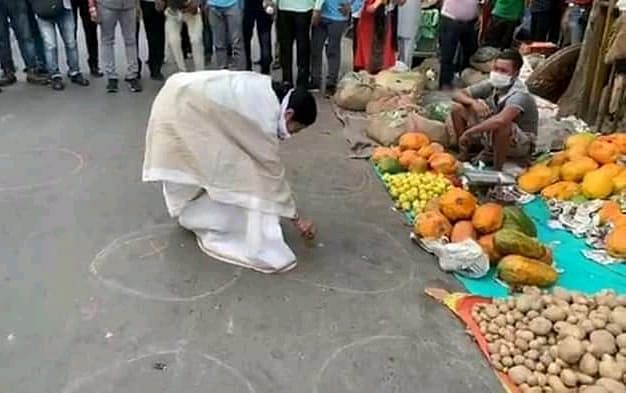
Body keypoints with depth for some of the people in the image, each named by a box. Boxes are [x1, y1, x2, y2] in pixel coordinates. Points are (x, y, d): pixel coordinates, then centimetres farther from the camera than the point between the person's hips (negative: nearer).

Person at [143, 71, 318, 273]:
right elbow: (272, 169, -14)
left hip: (183, 98, 9)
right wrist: (297, 218, -5)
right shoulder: (264, 114, -21)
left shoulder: (267, 91, 3)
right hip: (181, 108, -9)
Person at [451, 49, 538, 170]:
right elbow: (458, 95, -3)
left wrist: (469, 132, -40)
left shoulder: (519, 94, -28)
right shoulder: (491, 85, -9)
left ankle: (497, 169, -20)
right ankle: (464, 156, 3)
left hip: (521, 145, -7)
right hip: (493, 138, 7)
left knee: (501, 123, -41)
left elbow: (500, 120, -47)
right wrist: (473, 102, -25)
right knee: (458, 108, -5)